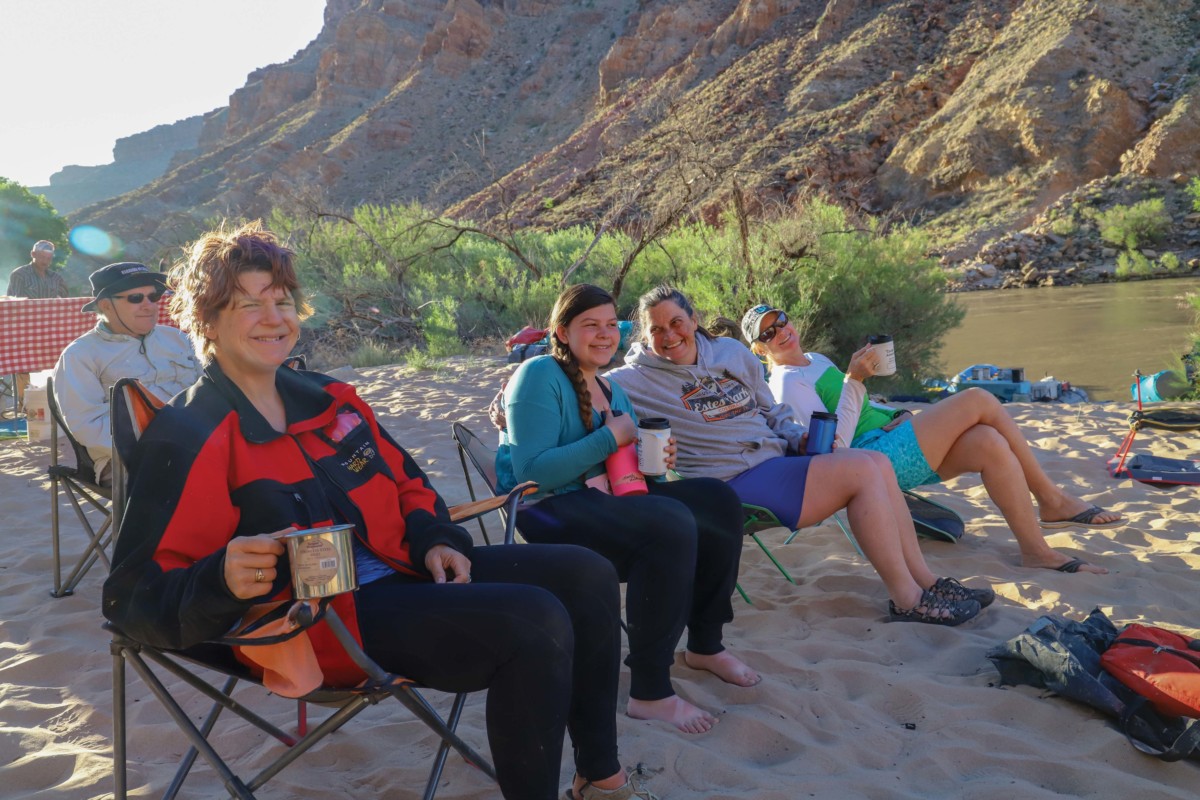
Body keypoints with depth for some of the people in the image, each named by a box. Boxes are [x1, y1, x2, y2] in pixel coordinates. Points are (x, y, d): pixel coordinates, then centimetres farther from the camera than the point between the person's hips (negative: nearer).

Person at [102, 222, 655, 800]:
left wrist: (436, 540, 2)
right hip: (322, 622, -8)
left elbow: (406, 480, 21)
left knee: (586, 576, 3)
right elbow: (135, 599, -13)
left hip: (404, 571, 8)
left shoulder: (326, 398, 12)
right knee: (536, 623, -26)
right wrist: (222, 579, -33)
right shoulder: (185, 438, -9)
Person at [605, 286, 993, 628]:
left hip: (776, 457, 8)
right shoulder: (639, 379, -4)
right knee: (862, 470, -19)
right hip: (733, 483, -8)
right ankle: (906, 600, -10)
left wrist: (800, 438, 7)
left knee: (878, 462, -8)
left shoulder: (734, 353, 15)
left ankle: (925, 582, 2)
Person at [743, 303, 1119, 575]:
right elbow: (834, 446, -19)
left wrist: (898, 415, 12)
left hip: (890, 440, 9)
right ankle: (1052, 500, -6)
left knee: (990, 444, -14)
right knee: (978, 400, -15)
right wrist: (853, 380, -22)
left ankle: (1037, 551, -6)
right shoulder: (788, 383, -10)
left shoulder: (816, 360, 22)